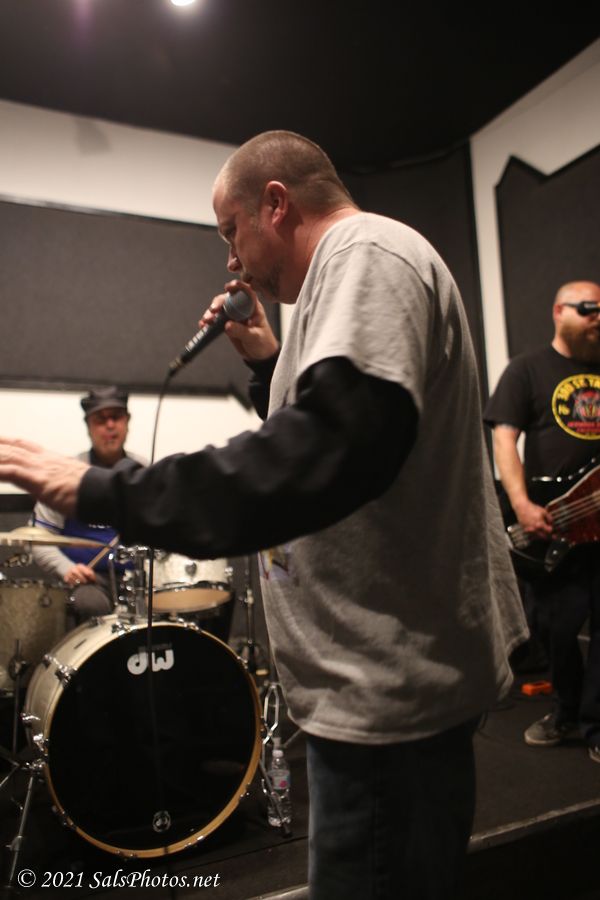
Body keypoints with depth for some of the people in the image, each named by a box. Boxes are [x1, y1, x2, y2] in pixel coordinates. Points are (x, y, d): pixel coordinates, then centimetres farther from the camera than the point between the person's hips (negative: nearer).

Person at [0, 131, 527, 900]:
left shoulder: (367, 253, -14)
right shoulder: (356, 269, 19)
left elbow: (335, 446, -32)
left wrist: (103, 492, -27)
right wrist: (268, 363, 14)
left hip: (392, 684, -10)